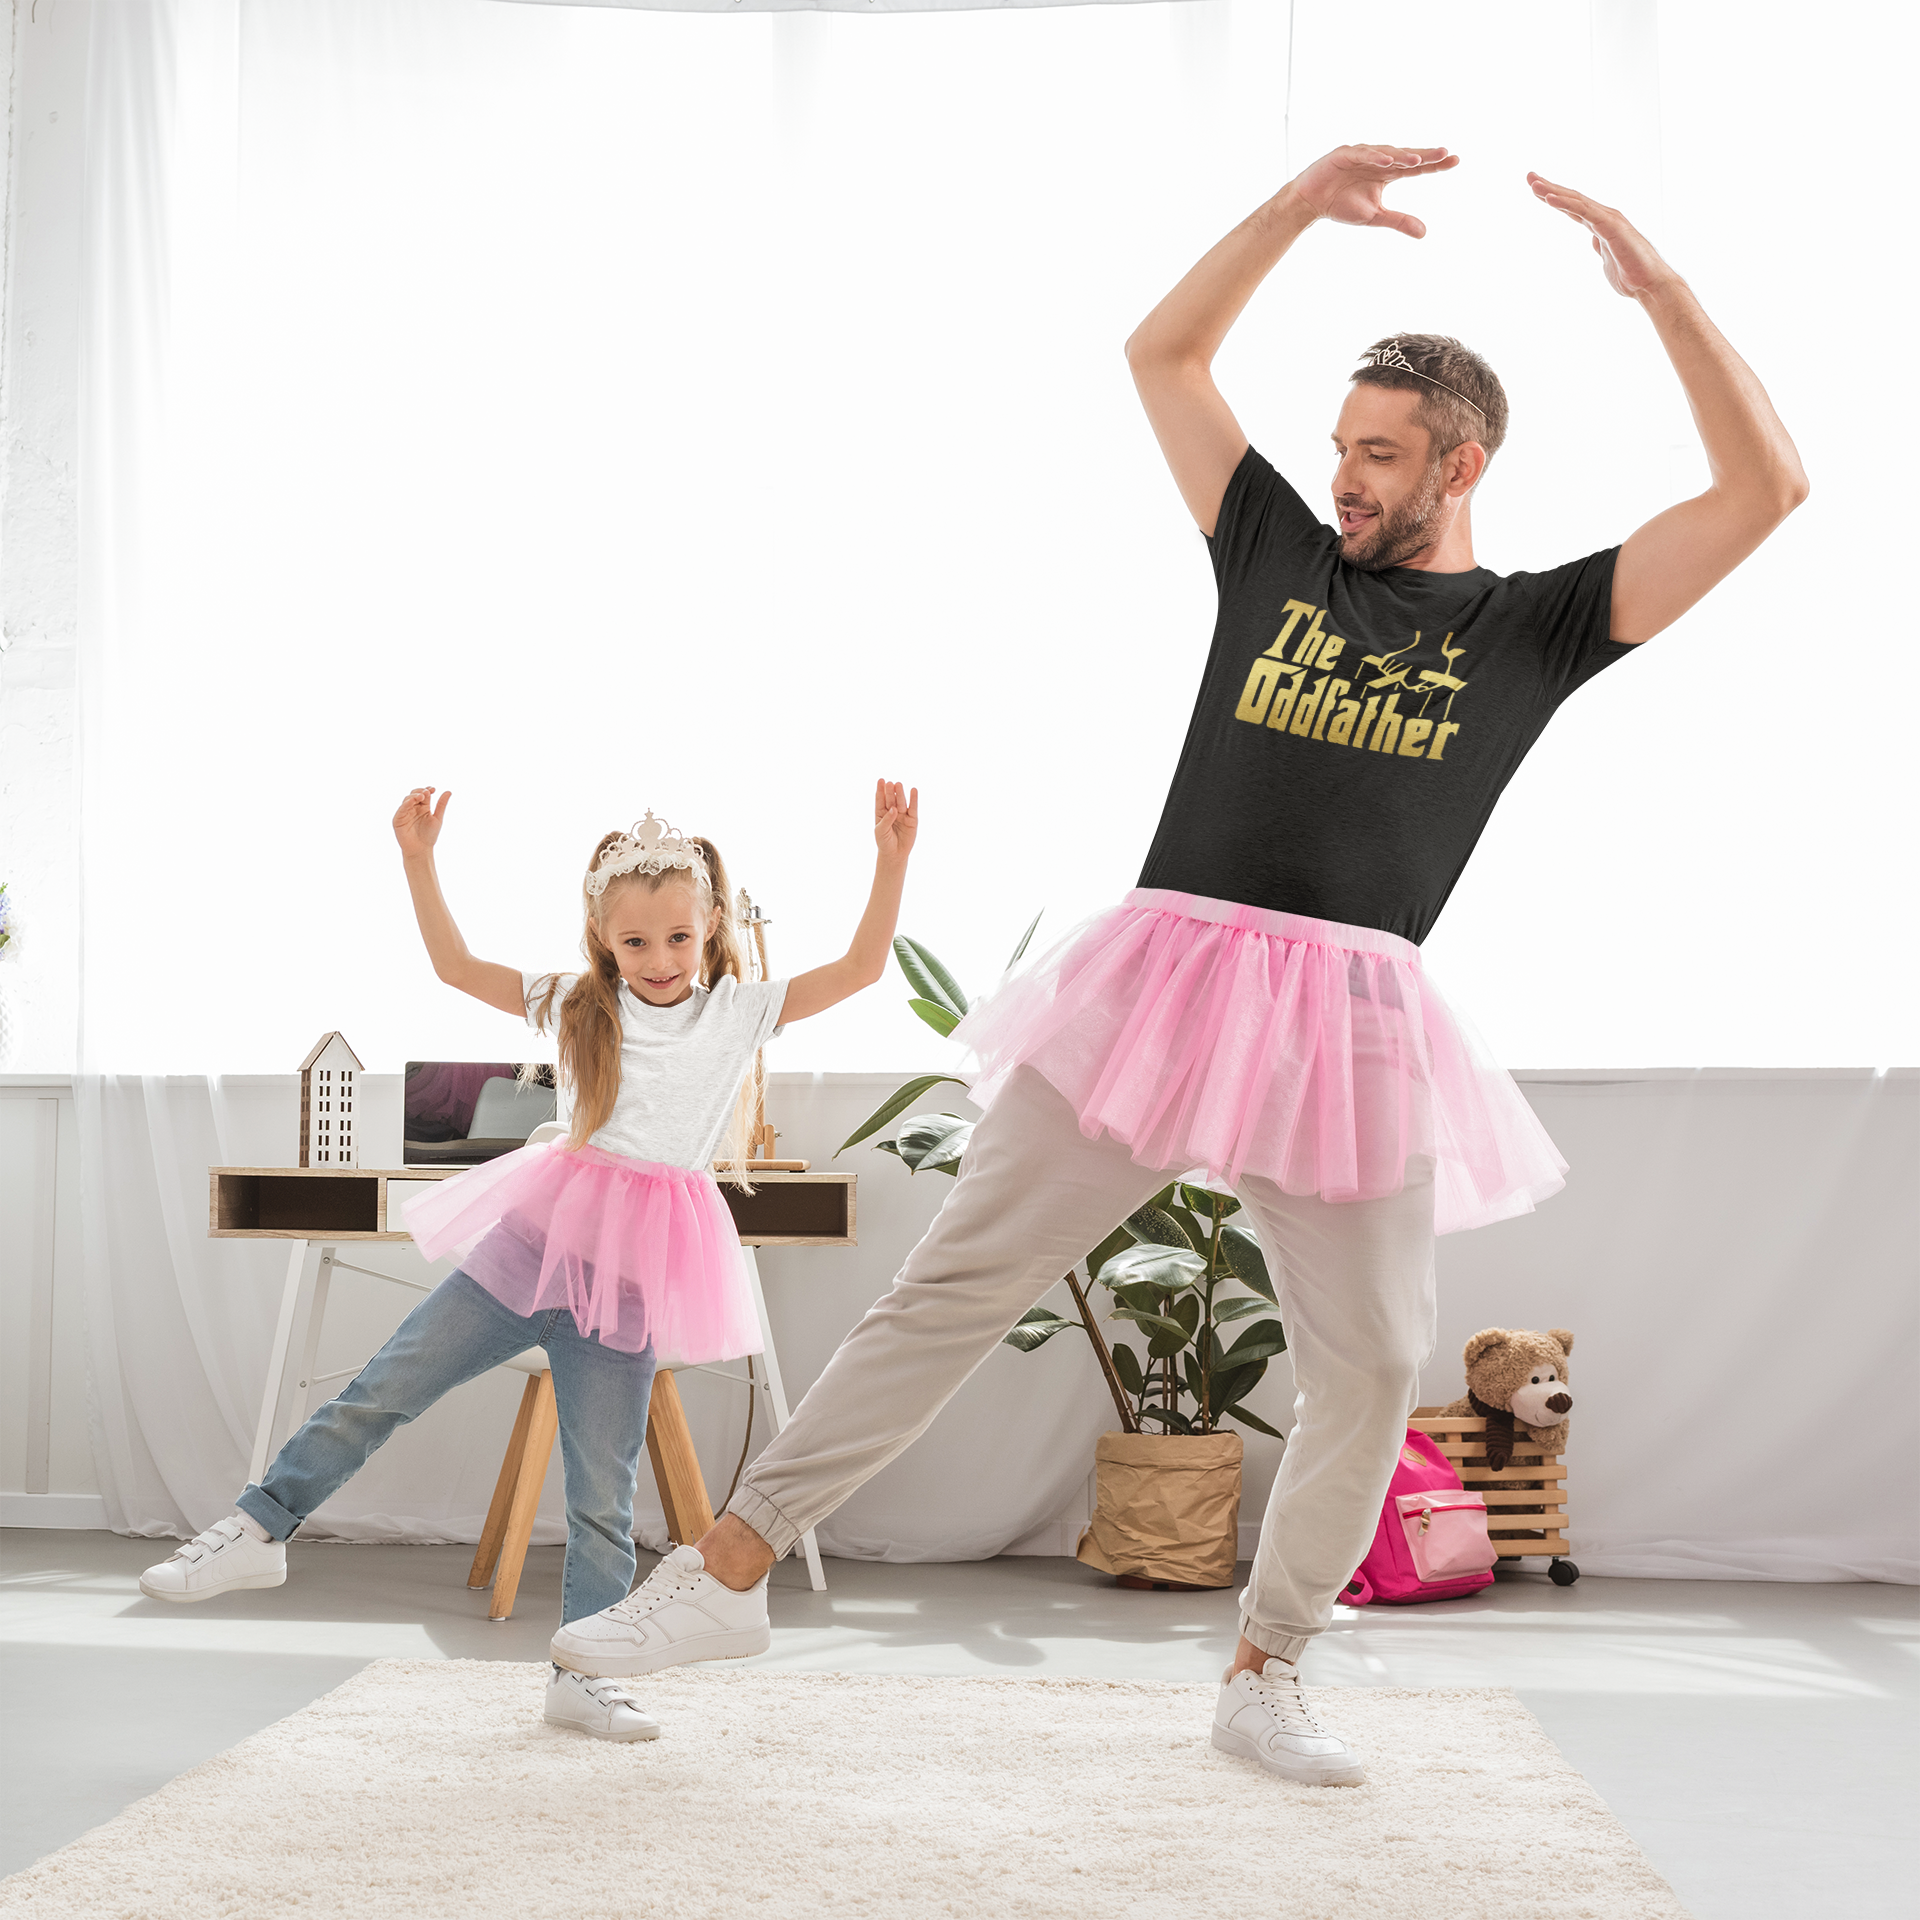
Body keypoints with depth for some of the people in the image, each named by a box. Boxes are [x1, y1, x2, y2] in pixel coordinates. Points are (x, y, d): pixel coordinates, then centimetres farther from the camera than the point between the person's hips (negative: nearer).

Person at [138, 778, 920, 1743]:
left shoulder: (739, 1013, 2)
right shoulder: (577, 1004, 6)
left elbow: (858, 969, -4)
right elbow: (457, 966, 7)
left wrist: (892, 858, -14)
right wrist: (418, 858, -2)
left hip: (634, 1274, -1)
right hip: (535, 1238, 1)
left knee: (602, 1487, 4)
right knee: (385, 1386, -1)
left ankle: (584, 1673, 13)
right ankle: (260, 1528, 12)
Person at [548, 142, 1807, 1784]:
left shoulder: (1536, 628, 10)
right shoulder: (1281, 555, 15)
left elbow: (1766, 491, 4)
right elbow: (1163, 352, 18)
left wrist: (1659, 286, 0)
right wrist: (1306, 202, 11)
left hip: (1352, 1018, 0)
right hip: (1166, 968, 0)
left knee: (1373, 1369, -1)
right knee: (958, 1284, -2)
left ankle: (1264, 1678, 19)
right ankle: (725, 1567, 3)